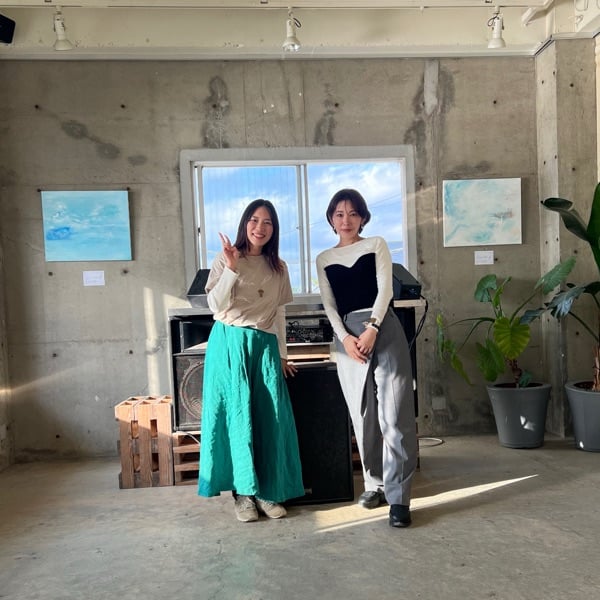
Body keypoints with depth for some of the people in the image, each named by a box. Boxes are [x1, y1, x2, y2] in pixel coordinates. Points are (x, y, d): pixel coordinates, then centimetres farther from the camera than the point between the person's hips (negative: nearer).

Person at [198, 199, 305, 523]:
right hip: (229, 344, -3)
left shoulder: (278, 268, 12)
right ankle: (243, 492, 8)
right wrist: (231, 269, -20)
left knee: (270, 417, 0)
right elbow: (215, 305, -9)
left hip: (264, 346, 4)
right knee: (237, 415, -3)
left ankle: (268, 491, 11)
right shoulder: (225, 259, 0)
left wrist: (281, 354, 14)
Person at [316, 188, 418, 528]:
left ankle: (398, 496, -3)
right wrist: (346, 337, -10)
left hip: (384, 328, -2)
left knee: (394, 414, -7)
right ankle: (375, 483, 21)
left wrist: (372, 329, -16)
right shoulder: (324, 259, 14)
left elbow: (385, 289, -3)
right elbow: (329, 305, 6)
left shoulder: (377, 245, 8)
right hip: (347, 335, 3)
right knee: (363, 415, 7)